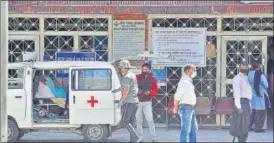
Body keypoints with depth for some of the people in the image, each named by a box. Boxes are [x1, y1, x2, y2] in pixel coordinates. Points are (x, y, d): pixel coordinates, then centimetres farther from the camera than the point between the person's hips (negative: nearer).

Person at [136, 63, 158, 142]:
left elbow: (155, 91, 4)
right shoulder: (137, 77, 0)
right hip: (137, 102, 1)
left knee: (150, 120, -8)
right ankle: (139, 138, 14)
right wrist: (136, 90, -17)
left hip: (147, 103, -1)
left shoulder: (152, 79, 3)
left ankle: (154, 138, -6)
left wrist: (149, 93, -15)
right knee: (138, 121, 6)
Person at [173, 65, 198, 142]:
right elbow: (177, 96, -19)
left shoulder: (189, 81, 16)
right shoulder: (184, 81, -16)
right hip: (186, 107, -10)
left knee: (194, 128, 16)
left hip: (190, 108, 10)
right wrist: (175, 107, -12)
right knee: (186, 129, -8)